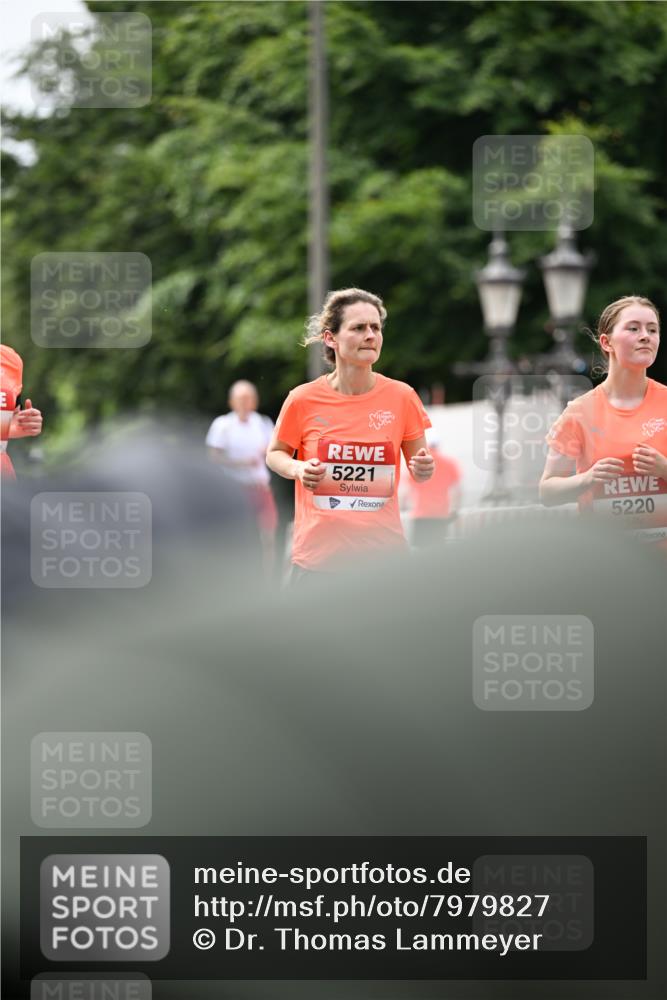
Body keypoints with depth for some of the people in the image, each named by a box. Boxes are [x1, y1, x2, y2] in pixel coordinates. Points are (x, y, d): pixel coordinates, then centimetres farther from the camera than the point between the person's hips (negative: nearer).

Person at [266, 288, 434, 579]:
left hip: (384, 553, 1)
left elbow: (416, 465, 11)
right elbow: (275, 454, 11)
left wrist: (422, 468, -13)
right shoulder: (303, 400, -4)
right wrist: (298, 470, -10)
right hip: (318, 553, -1)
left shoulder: (401, 397, -1)